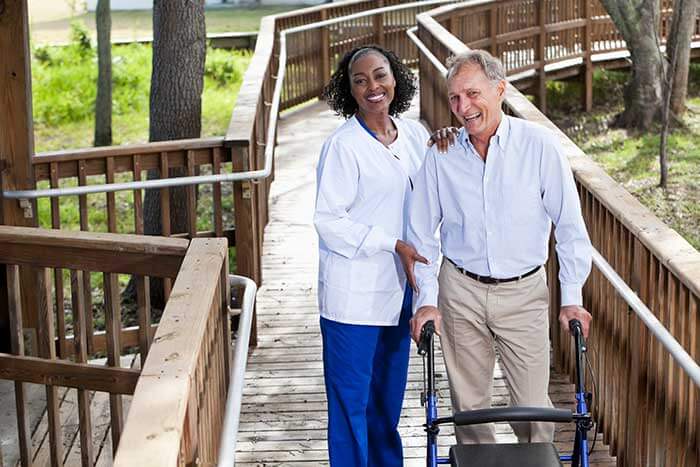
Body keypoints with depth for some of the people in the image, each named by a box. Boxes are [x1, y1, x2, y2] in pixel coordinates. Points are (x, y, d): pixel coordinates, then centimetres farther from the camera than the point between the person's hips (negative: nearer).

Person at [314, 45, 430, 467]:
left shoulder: (414, 134, 6)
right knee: (351, 399, 2)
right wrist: (394, 244, -18)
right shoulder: (343, 145, -14)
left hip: (399, 288, 7)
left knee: (389, 396, 19)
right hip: (353, 293, -7)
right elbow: (329, 220, -16)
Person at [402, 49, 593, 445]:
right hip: (460, 291, 2)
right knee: (469, 404, 9)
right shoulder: (441, 155, -3)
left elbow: (569, 226, -4)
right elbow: (423, 233, 6)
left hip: (524, 293, -2)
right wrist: (426, 299, 0)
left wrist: (572, 298, -6)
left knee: (534, 407, -1)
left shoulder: (540, 145, -9)